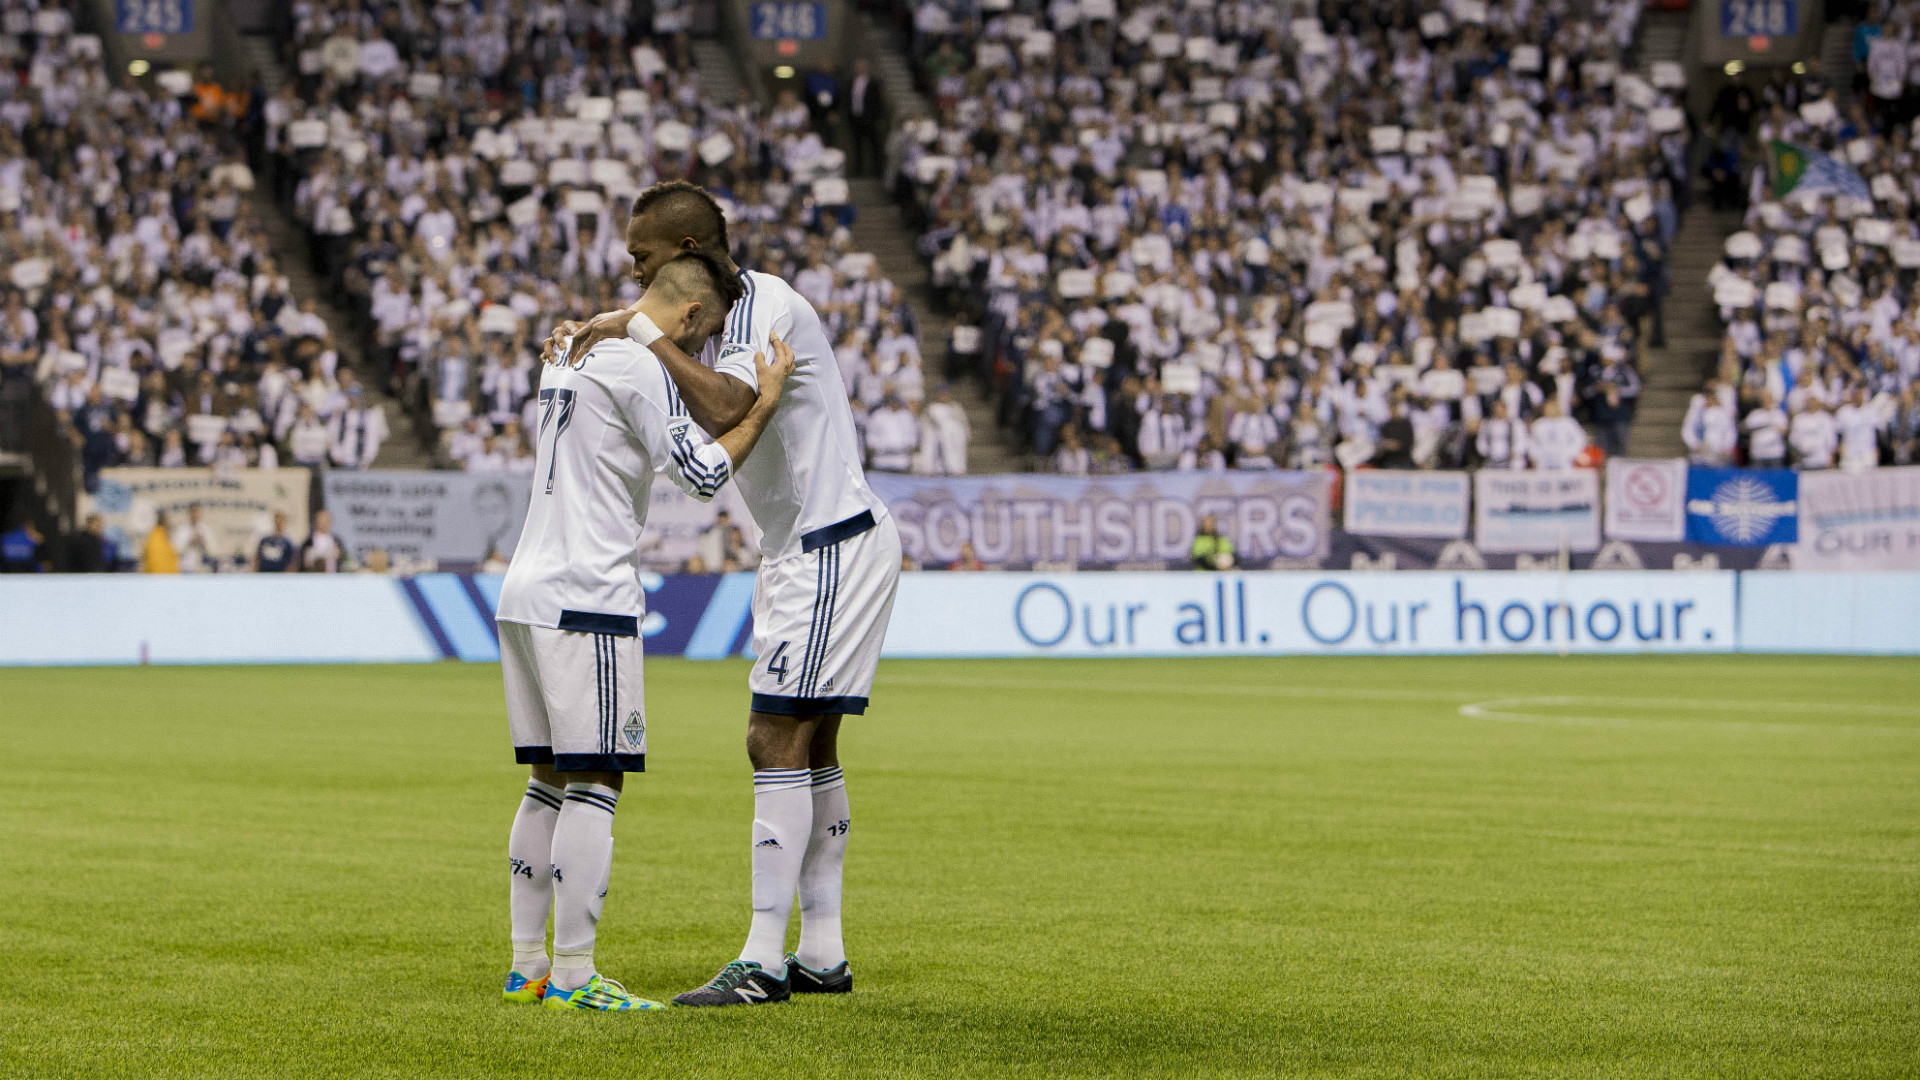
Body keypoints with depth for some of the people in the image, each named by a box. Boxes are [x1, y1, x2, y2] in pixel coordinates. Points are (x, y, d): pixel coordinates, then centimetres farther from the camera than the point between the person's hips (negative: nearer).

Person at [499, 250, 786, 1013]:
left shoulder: (568, 355, 18)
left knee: (549, 781, 13)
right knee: (595, 784, -7)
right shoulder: (639, 366, -10)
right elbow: (703, 475, -12)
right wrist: (765, 403, -2)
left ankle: (528, 967, 14)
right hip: (586, 600, -9)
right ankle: (572, 975, -9)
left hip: (525, 593, 9)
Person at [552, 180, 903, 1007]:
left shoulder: (764, 305, -17)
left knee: (777, 740, -12)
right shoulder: (731, 314, 13)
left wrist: (639, 329, -26)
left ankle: (764, 961, -14)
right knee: (810, 747, 11)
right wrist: (589, 338, 1)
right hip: (804, 546, 10)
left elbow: (724, 410, -33)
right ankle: (822, 953, 14)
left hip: (832, 547, -10)